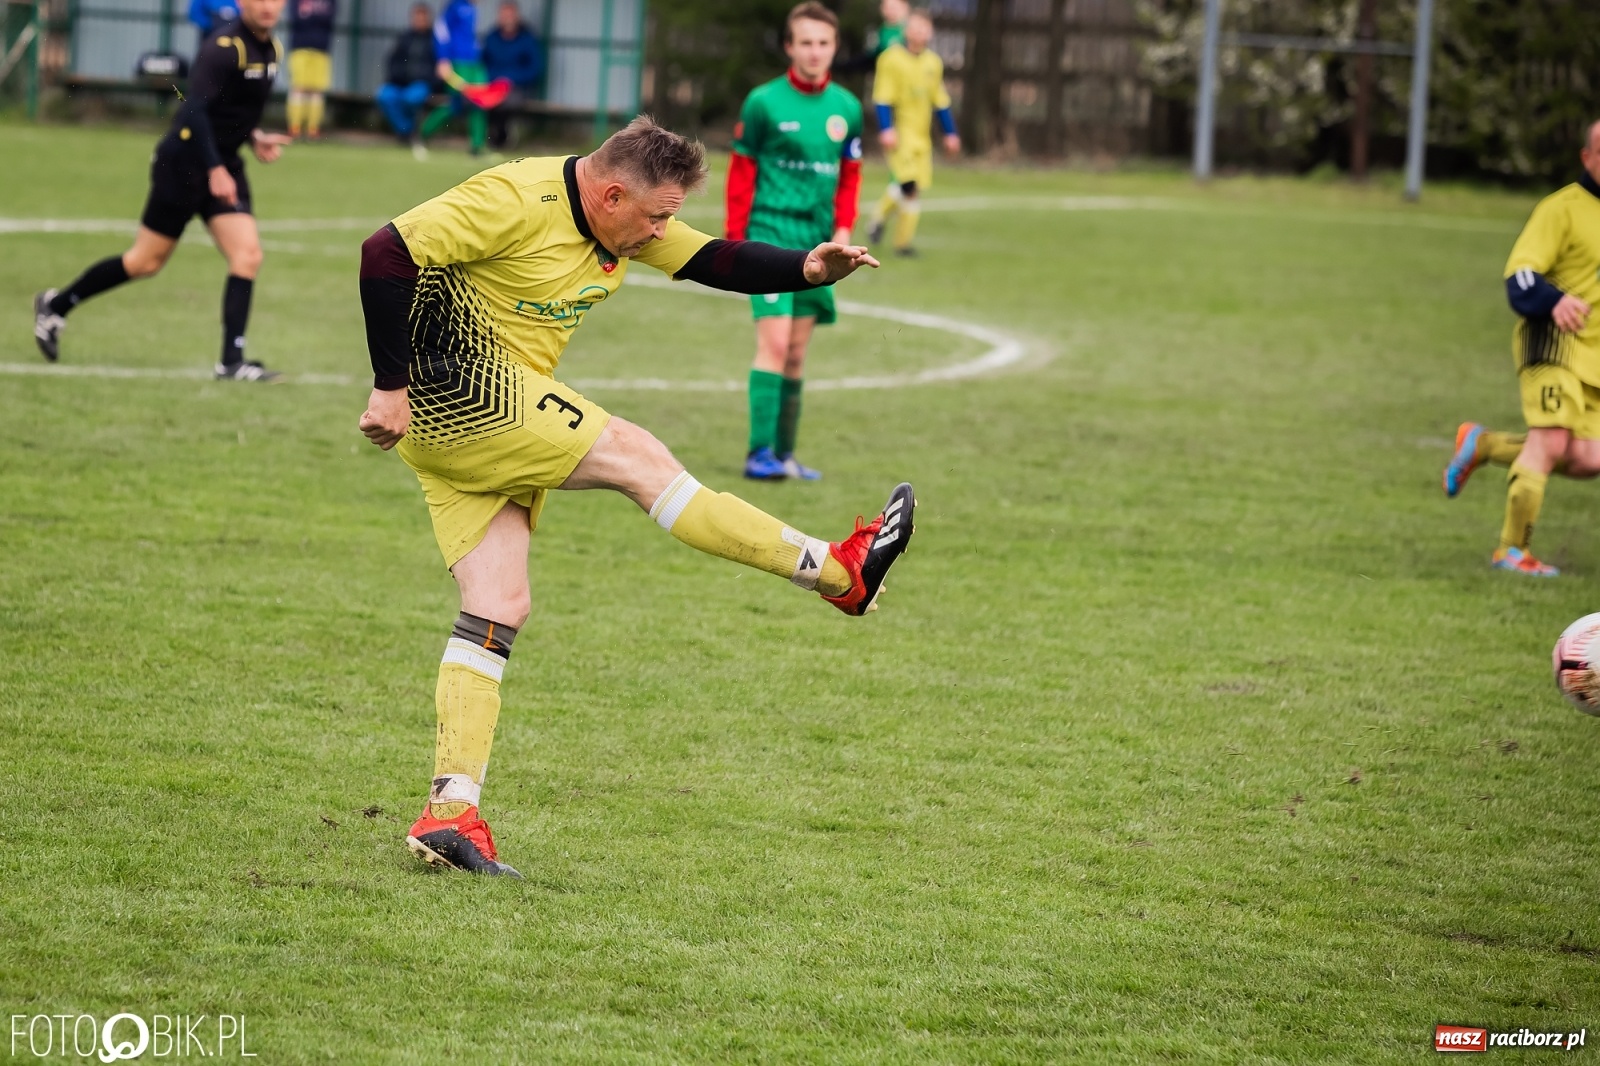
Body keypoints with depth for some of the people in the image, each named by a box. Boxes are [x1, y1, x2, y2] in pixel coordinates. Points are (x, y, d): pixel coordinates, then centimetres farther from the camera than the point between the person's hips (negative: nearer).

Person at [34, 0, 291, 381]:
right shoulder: (225, 47, -19)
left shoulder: (272, 49, 9)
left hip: (224, 166, 8)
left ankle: (232, 361, -7)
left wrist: (254, 137, 6)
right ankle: (56, 305, 21)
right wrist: (214, 171, -30)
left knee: (247, 255, -8)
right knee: (147, 261, 2)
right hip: (183, 163, -8)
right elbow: (194, 109, -26)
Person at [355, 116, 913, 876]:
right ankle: (838, 571, -2)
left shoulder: (628, 222, 7)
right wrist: (391, 385, -23)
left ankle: (450, 811, -4)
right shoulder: (519, 201, -21)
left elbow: (716, 261, 8)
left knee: (500, 607, 0)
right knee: (636, 457, -9)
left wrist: (807, 269, -12)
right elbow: (386, 253, -23)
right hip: (459, 393, -10)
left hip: (495, 417, 10)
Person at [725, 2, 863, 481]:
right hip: (771, 233, -5)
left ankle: (784, 454, 16)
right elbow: (741, 172, -2)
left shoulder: (846, 108, 7)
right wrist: (735, 238, -5)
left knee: (797, 352, 10)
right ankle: (760, 452, -15)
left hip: (817, 243, 5)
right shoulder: (764, 102, -6)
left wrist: (843, 228, 3)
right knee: (775, 341, -14)